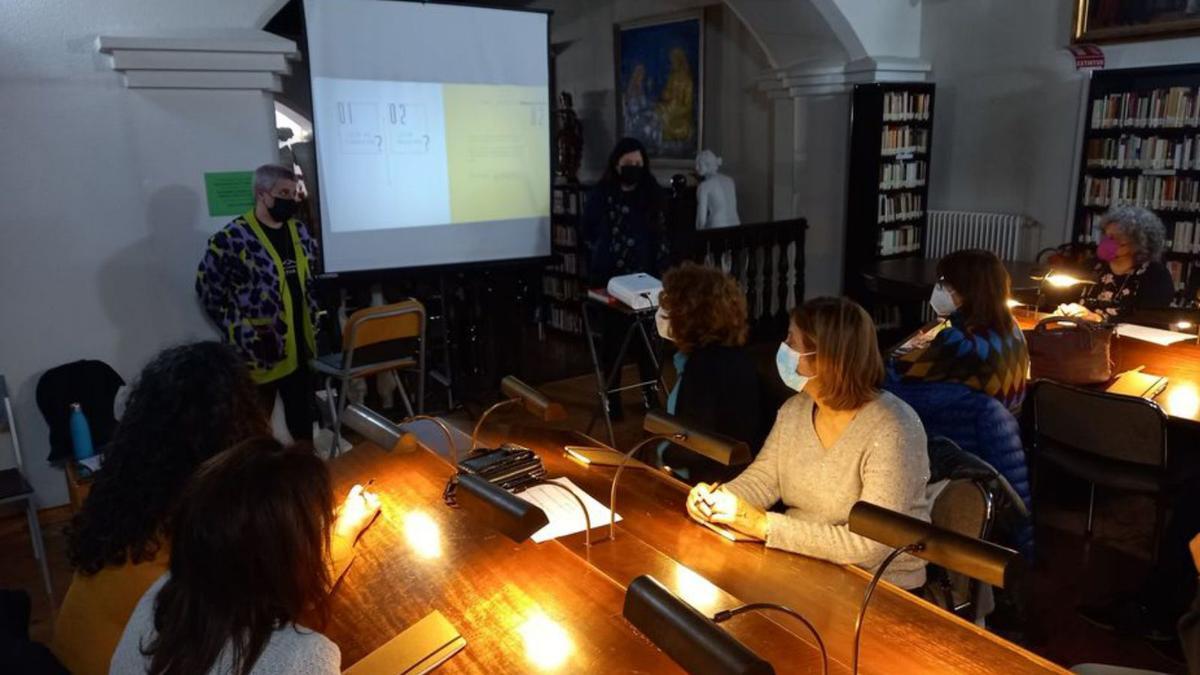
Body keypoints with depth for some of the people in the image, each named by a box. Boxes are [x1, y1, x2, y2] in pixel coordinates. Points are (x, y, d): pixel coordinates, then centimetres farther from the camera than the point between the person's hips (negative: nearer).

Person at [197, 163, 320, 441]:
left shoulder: (299, 231, 8)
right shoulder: (232, 238, -15)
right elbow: (208, 290, -11)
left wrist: (313, 323, 12)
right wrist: (243, 332, -13)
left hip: (298, 347, 6)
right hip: (258, 351, -6)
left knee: (303, 420, 18)